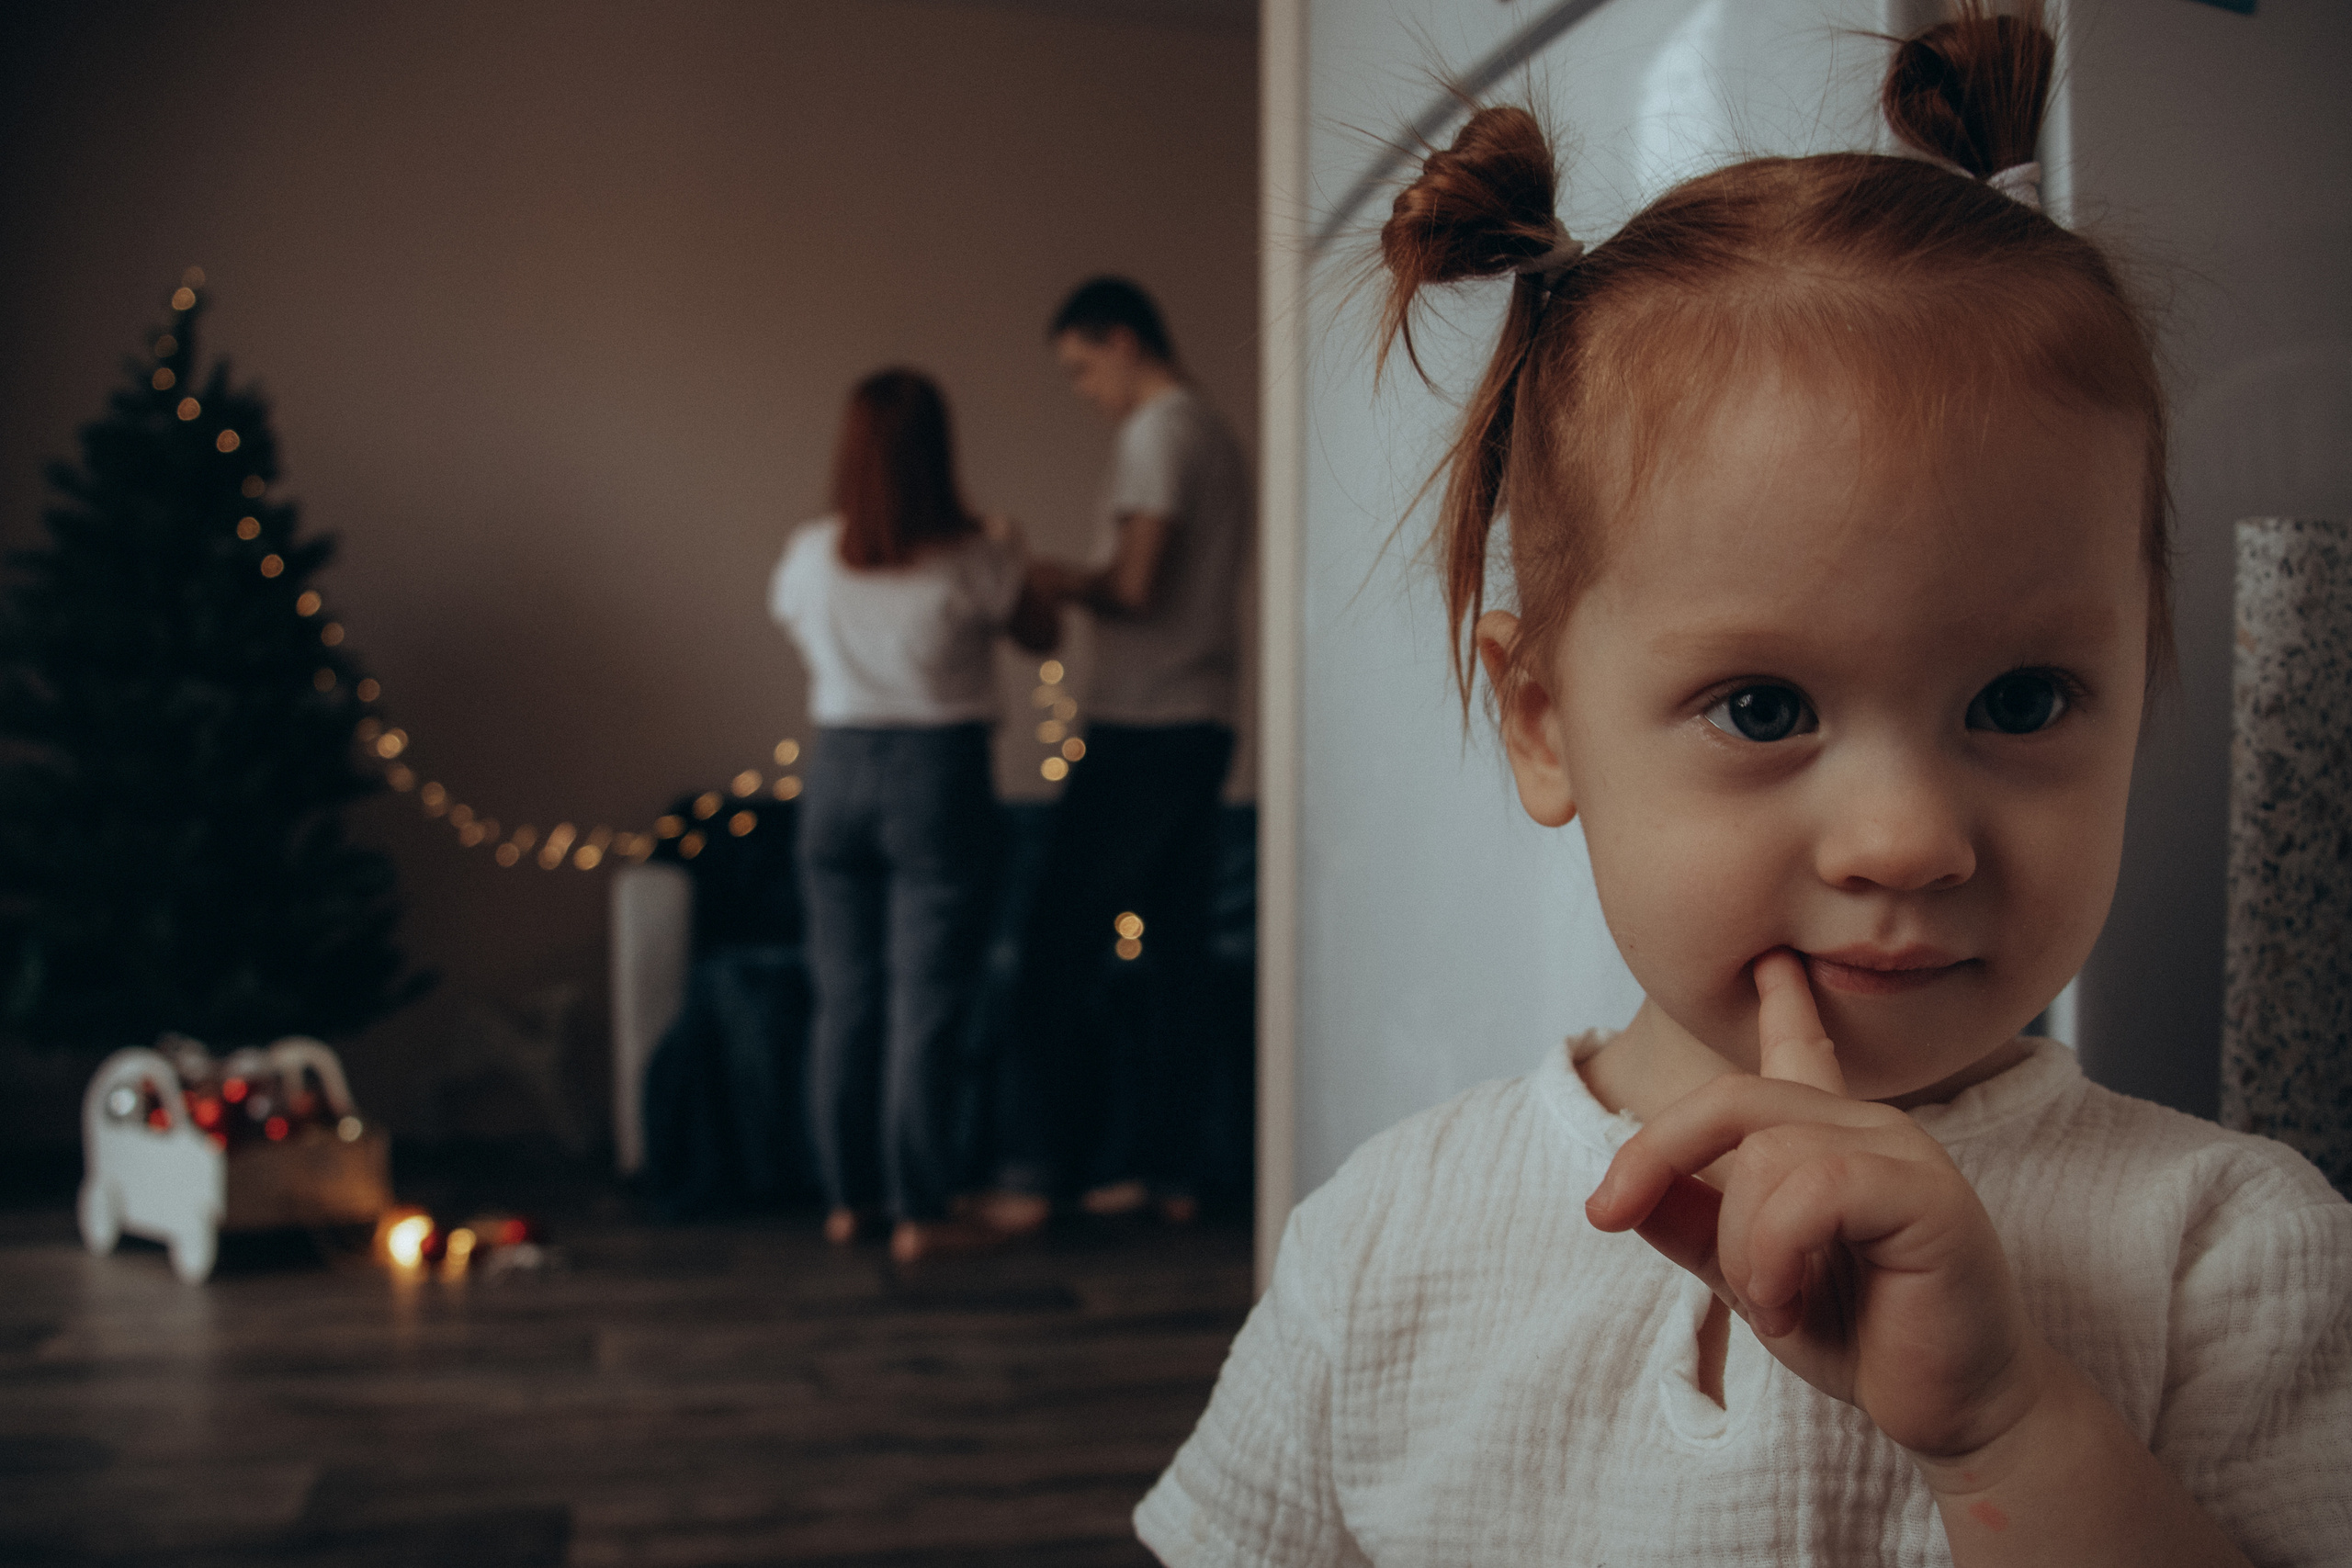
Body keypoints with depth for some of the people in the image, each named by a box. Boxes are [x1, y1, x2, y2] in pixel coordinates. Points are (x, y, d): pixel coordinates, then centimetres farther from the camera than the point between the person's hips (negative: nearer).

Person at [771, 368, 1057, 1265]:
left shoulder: (811, 555, -1)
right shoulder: (974, 559, -10)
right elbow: (1041, 636, 7)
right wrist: (1009, 552, 23)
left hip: (837, 770, 4)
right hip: (939, 776, -4)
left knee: (843, 998, 13)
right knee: (926, 1002, 2)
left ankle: (847, 1198, 23)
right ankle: (920, 1213, 7)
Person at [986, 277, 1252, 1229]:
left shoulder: (1158, 431, -9)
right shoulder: (1217, 435, 19)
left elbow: (1135, 585, -17)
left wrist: (1064, 582, 0)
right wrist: (1083, 586, 16)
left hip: (1139, 730, -9)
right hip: (1202, 723, 9)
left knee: (1061, 948, -4)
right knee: (1168, 951, 10)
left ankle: (1031, 1169, -1)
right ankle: (1164, 1166, 15)